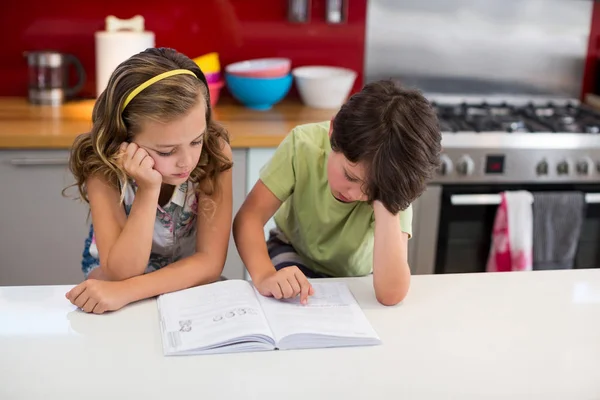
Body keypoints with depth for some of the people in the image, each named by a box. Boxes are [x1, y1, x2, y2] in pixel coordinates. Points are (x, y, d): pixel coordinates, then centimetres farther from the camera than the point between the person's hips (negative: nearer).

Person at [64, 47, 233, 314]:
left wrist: (125, 291, -34)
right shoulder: (103, 166, -24)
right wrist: (148, 191, -37)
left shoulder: (215, 152, -23)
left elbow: (210, 262, -23)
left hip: (189, 281, 1)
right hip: (111, 273, 0)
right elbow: (121, 273, -27)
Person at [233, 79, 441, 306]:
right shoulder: (305, 145, -28)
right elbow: (250, 217, -27)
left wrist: (385, 201, -44)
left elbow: (391, 294, -38)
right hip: (294, 255, 0)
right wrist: (265, 275, -45)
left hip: (356, 280, 1)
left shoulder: (393, 184, -29)